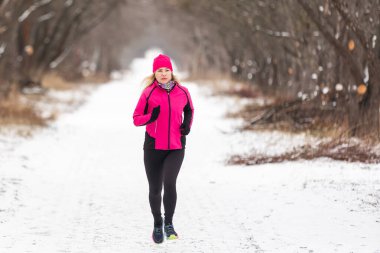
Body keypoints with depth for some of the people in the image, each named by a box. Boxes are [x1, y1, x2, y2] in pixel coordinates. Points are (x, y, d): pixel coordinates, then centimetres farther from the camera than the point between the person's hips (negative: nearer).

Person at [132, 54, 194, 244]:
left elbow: (189, 110, 20)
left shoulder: (182, 92, 1)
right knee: (155, 189, 6)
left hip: (176, 147, 0)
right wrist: (150, 117, -19)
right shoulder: (148, 93, -5)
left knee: (169, 182, -20)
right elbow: (136, 118, 0)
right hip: (153, 147, 0)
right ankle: (157, 224, 29)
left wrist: (187, 124, 1)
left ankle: (169, 223, -1)